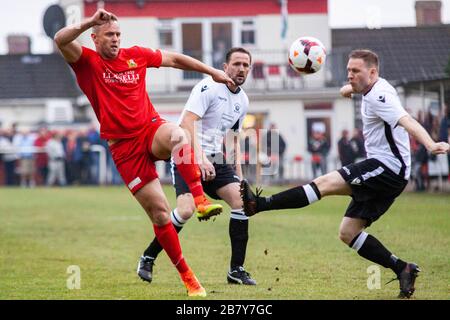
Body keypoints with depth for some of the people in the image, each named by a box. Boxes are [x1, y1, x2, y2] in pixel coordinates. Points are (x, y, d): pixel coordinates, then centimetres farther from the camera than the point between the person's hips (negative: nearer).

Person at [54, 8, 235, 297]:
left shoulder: (136, 55, 9)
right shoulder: (88, 62, -1)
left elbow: (175, 59, 21)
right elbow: (60, 40, -19)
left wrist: (213, 72, 23)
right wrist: (92, 21, -25)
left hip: (151, 129, 2)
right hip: (124, 146, -2)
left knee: (177, 135, -38)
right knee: (160, 213, -4)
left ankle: (200, 199, -39)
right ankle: (186, 275, 6)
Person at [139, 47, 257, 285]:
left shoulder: (242, 101, 12)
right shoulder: (209, 88, -14)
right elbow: (187, 123, -23)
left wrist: (239, 175, 16)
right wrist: (200, 158, -32)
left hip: (215, 159, 7)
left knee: (241, 202, -9)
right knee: (186, 210, -24)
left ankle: (236, 270, -1)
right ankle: (148, 259, -3)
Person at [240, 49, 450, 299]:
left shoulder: (380, 96, -15)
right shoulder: (372, 91, 17)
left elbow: (406, 121, -33)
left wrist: (430, 145, -49)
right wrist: (349, 88, 20)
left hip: (388, 167, -11)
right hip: (382, 172, 11)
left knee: (325, 183, -22)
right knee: (347, 232, 6)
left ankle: (259, 204, -29)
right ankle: (402, 269, 8)